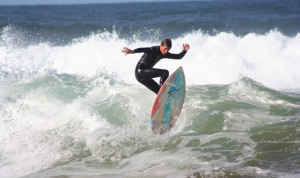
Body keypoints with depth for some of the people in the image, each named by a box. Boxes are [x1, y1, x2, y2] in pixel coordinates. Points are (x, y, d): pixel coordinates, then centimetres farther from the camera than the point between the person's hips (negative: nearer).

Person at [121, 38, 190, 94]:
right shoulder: (154, 50, -19)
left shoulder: (165, 54, 7)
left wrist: (184, 51, -8)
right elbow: (144, 49, -38)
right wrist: (132, 51, -55)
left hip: (144, 76, 9)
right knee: (165, 72, -20)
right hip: (140, 72, -9)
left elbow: (178, 57, 11)